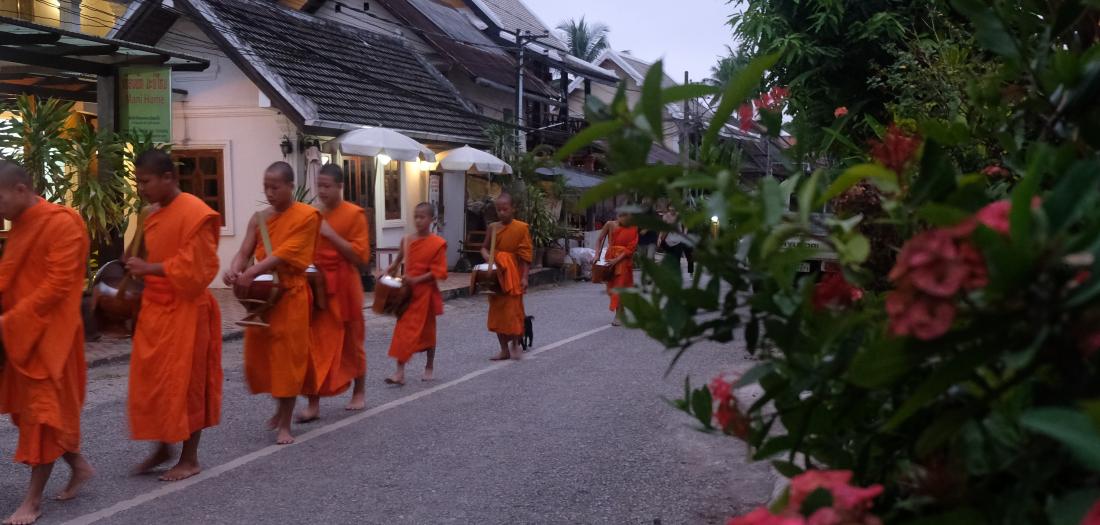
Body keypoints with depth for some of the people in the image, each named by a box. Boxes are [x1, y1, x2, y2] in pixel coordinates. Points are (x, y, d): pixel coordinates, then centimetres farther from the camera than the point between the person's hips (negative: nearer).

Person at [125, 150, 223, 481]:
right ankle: (163, 447, 27)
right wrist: (139, 269, 6)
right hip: (154, 308, 8)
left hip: (185, 312, -8)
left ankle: (190, 459, 13)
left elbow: (196, 268, -19)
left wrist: (150, 268, -18)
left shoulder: (194, 213, -16)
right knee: (149, 382, 11)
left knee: (184, 384, 1)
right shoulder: (152, 214, 10)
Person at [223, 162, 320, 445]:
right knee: (258, 356, 9)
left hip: (290, 295, -6)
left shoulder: (307, 215, -8)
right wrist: (234, 270, -22)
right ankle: (281, 406, 34)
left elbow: (285, 254, -17)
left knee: (287, 358, -3)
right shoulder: (258, 219, 10)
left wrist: (251, 273, -27)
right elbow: (244, 252, 1)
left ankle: (285, 425, 8)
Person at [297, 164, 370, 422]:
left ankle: (359, 393, 29)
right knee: (314, 345, -2)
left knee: (351, 343, 10)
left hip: (343, 288, -4)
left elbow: (361, 256, -14)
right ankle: (313, 404, 1)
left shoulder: (354, 214, -7)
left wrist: (331, 234, -17)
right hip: (316, 287, 4)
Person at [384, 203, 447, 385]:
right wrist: (393, 267, 3)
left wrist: (417, 280, -20)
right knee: (403, 330, -1)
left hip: (426, 292, -4)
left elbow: (438, 272, -12)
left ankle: (429, 367, 28)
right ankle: (400, 371, -2)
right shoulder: (407, 241, 5)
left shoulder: (437, 243, -10)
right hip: (408, 291, 4)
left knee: (427, 330, 10)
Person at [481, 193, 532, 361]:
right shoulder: (493, 227, 5)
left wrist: (524, 277, -11)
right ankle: (504, 349, 16)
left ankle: (516, 344, 19)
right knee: (497, 311, 7)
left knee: (513, 311, -1)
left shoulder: (521, 228, -7)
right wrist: (486, 255, -7)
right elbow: (485, 247, 16)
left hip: (513, 276, -5)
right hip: (495, 277, 5)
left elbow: (525, 255, -7)